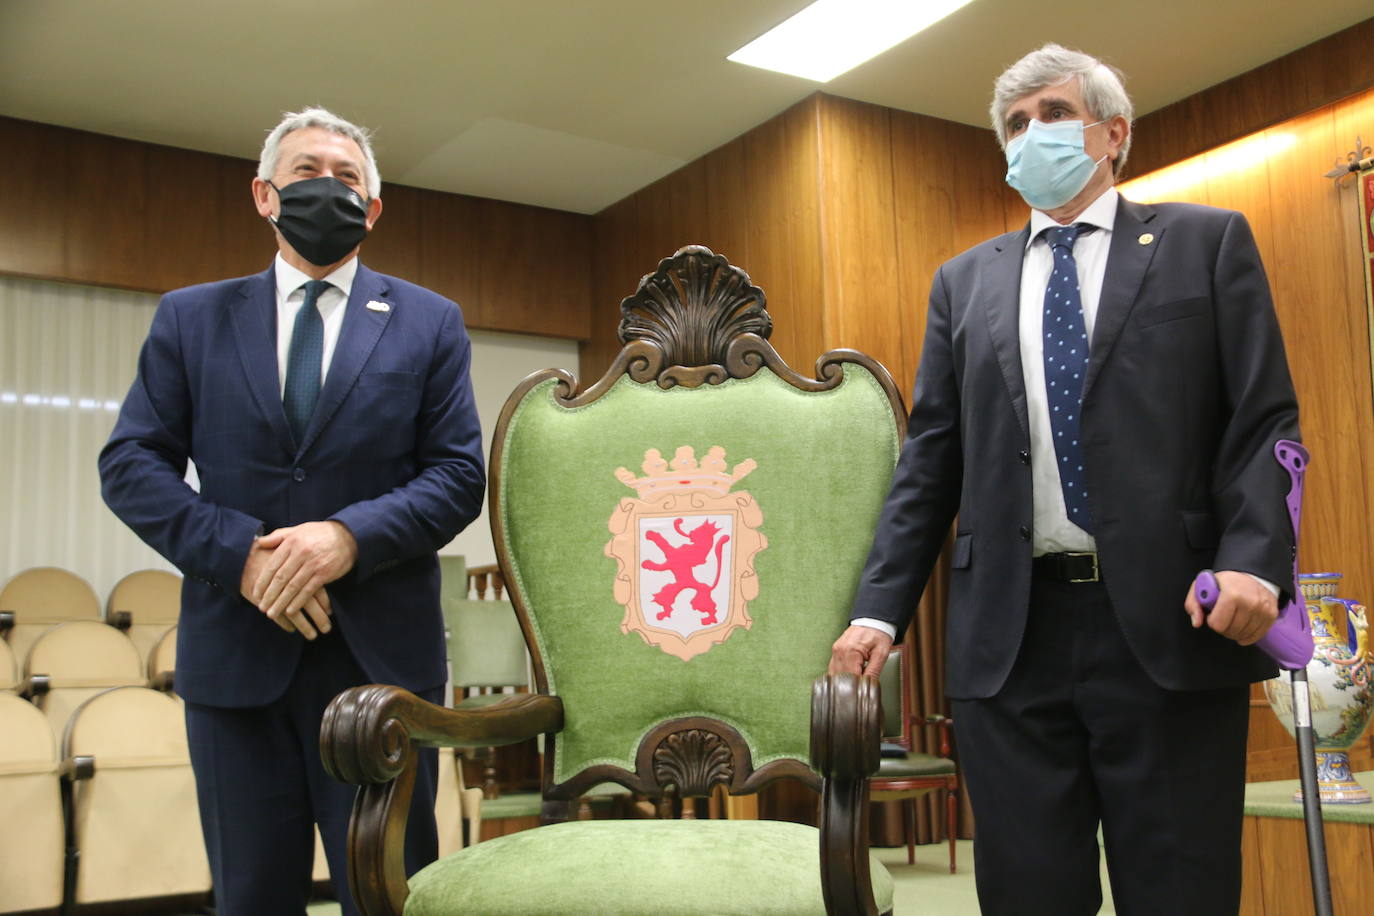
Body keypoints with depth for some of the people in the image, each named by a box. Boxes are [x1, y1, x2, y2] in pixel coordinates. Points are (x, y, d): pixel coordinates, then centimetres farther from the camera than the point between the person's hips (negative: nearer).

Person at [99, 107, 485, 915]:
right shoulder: (190, 318, 12)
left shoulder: (430, 324, 9)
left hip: (381, 656, -1)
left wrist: (351, 535, -16)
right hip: (235, 655, 1)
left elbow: (460, 475, 2)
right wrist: (237, 552, -12)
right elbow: (130, 463, 4)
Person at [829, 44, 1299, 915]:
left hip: (1170, 621, -2)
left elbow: (1266, 419, 2)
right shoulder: (965, 281, 17)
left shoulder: (1207, 241, 10)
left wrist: (1256, 558, -15)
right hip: (1011, 634, 3)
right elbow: (930, 459, 12)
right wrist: (880, 608, 3)